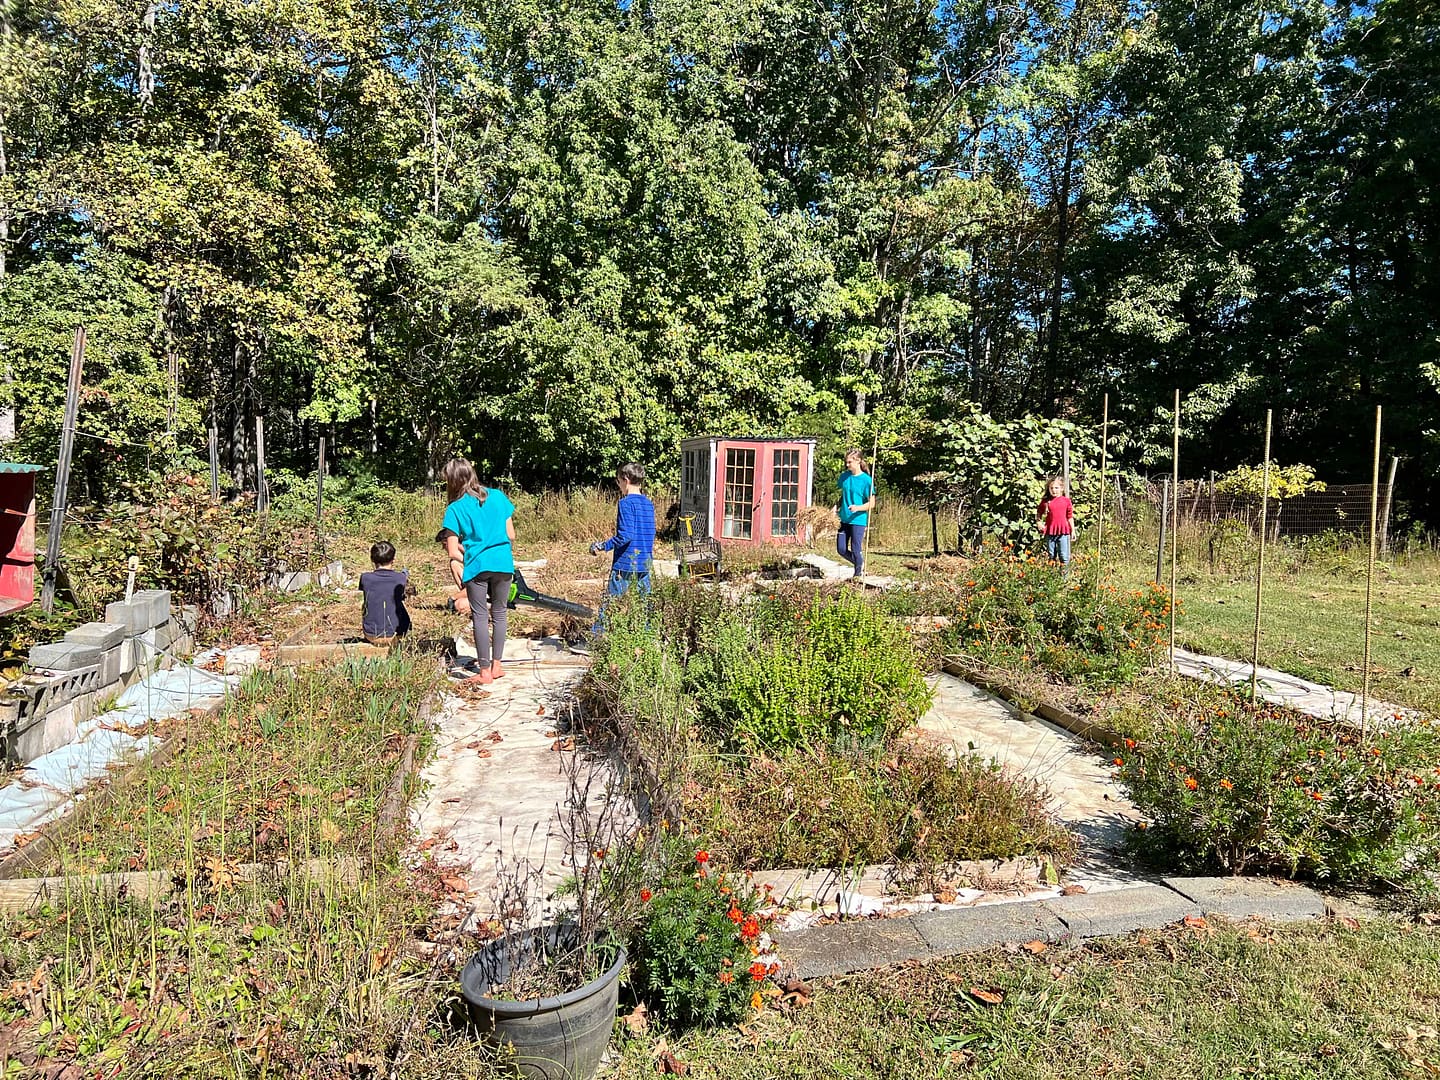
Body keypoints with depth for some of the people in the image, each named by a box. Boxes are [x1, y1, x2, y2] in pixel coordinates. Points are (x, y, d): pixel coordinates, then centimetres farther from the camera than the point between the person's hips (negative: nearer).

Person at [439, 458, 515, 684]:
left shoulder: (455, 509, -3)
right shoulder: (497, 496, 5)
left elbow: (453, 551, -6)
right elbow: (511, 535, 6)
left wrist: (469, 557, 10)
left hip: (477, 565, -3)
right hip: (503, 563, 3)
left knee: (480, 617, 5)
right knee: (499, 613, 15)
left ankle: (485, 671, 7)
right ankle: (496, 665, 20)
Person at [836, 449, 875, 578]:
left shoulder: (866, 480, -12)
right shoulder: (844, 476, 6)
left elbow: (871, 503, -11)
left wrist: (858, 508, -27)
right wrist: (837, 506, 4)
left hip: (858, 520, -6)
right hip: (844, 519, 6)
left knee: (856, 550, -2)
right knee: (841, 549, 8)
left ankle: (858, 574, 15)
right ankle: (861, 564, 30)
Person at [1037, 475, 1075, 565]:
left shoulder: (1066, 500, 1)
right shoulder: (1045, 501, 1)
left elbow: (1070, 517, 6)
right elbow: (1039, 513, 15)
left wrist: (1073, 530, 7)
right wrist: (1039, 522, -2)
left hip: (1063, 531, -1)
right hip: (1050, 531, 1)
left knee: (1064, 555, 2)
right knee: (1051, 555, 12)